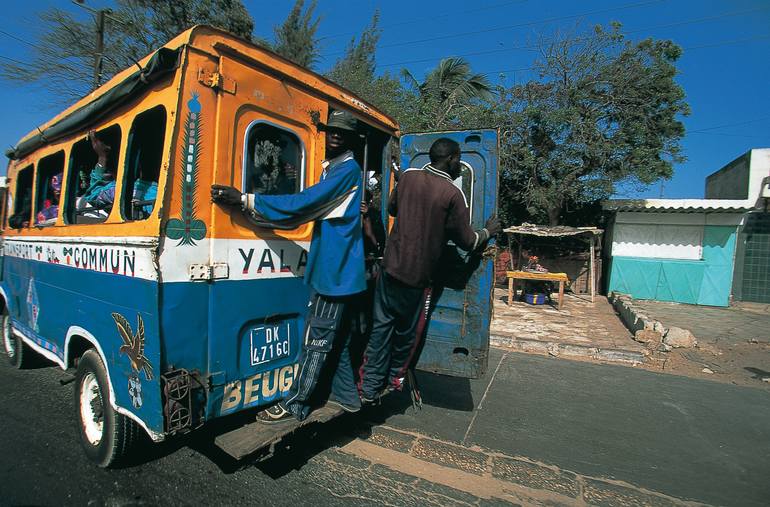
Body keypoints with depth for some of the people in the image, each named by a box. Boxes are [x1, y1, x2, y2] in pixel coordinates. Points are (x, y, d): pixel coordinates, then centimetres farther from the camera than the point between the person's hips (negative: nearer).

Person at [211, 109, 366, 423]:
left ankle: (295, 404, 13)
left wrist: (246, 200, -22)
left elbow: (303, 204, -24)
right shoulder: (335, 169, 19)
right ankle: (346, 396, 30)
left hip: (334, 272, -10)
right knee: (336, 338, 17)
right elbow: (310, 210, 20)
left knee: (317, 339, 0)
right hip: (336, 270, 10)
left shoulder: (347, 169, -13)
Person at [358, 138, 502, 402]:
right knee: (405, 331, 15)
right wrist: (487, 232, 14)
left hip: (391, 266, 4)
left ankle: (370, 387, 16)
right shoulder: (452, 194, -12)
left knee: (382, 325, 11)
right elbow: (467, 241, -5)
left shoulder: (408, 176, 3)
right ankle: (394, 378, 36)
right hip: (418, 274, -4)